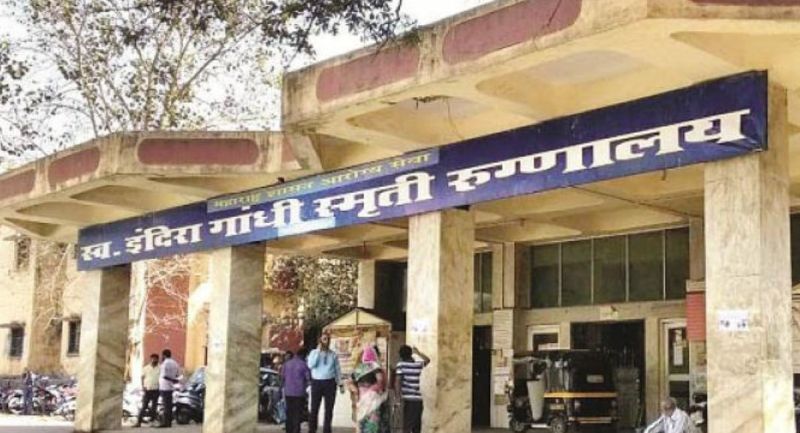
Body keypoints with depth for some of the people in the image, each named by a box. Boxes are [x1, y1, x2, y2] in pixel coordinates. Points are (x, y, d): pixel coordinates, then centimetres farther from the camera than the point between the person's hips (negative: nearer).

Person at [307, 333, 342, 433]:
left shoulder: (333, 354, 8)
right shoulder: (314, 352, 3)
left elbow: (338, 370, 11)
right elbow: (311, 365, -14)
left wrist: (340, 384, 6)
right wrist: (318, 351, -14)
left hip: (330, 383, 2)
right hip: (317, 382, -2)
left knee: (329, 409, 5)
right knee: (314, 409, -1)